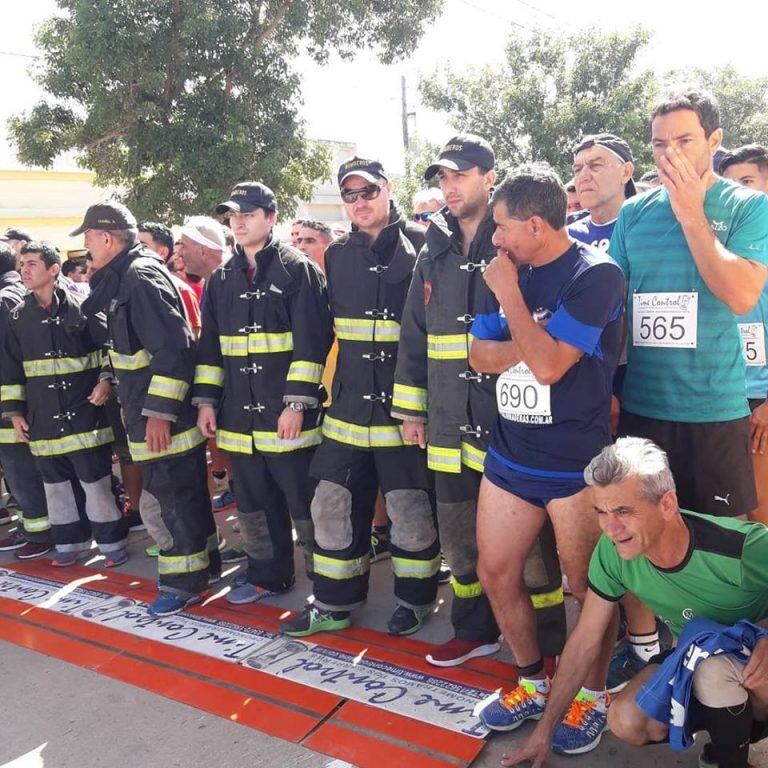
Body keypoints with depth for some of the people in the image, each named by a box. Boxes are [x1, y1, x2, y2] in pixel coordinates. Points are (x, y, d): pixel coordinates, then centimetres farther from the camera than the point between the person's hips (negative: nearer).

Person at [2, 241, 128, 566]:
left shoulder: (82, 307, -5)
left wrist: (106, 380, -11)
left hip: (84, 412, -4)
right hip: (43, 419, 4)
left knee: (96, 482, 1)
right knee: (56, 484, 14)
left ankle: (113, 542, 15)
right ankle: (70, 541, 29)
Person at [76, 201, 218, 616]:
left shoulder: (141, 278, -17)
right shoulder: (124, 278, 14)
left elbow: (174, 350, -24)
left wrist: (158, 412, -24)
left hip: (164, 420, -10)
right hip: (152, 414, 10)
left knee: (171, 500, 0)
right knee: (183, 496, 18)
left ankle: (183, 582, 12)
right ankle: (204, 565, 31)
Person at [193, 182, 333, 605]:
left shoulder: (297, 269, -4)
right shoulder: (222, 279, 14)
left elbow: (311, 342, -11)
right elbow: (210, 345, 17)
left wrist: (297, 403, -17)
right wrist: (206, 400, 10)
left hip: (287, 413, -6)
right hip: (240, 413, 6)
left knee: (304, 504, 1)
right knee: (253, 504, 15)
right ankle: (268, 575, 31)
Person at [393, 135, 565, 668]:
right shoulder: (435, 254, 13)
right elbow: (414, 336, 16)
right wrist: (411, 409, 15)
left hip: (512, 420, -6)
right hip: (452, 424, 6)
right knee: (458, 534, 15)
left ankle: (547, 644, 22)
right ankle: (475, 630, 34)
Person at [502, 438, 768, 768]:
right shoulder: (611, 552, -21)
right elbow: (585, 641, -10)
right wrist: (545, 730, -3)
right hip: (695, 659, 5)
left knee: (716, 665, -36)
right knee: (626, 721, -18)